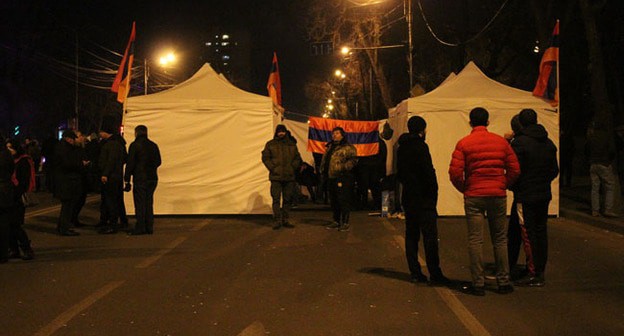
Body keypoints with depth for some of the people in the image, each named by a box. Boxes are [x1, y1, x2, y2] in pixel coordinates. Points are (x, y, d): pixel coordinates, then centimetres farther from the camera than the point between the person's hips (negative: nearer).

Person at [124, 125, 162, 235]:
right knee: (149, 202, 11)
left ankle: (140, 228, -2)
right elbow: (158, 161, 13)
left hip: (140, 178, -6)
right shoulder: (153, 145, 8)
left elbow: (130, 163, -10)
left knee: (140, 203, -2)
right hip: (152, 178, 6)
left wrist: (127, 179, -7)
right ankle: (149, 228, 12)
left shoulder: (135, 145, -8)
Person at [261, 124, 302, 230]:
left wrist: (293, 167, -1)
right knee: (276, 199, -5)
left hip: (289, 177, 3)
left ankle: (285, 220, 16)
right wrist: (272, 168, -9)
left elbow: (297, 158, 15)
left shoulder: (292, 144, 13)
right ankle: (277, 221, -2)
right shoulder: (270, 144, 5)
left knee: (288, 199, 7)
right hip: (276, 177, -3)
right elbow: (265, 157, 2)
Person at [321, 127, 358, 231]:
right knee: (333, 201, 13)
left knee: (343, 201, -7)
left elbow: (353, 160, -15)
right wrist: (323, 169, 15)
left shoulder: (348, 147, -5)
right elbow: (324, 160, 29)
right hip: (331, 178, 8)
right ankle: (336, 221, 23)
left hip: (343, 178, -8)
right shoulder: (330, 147, 20)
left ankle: (345, 223, -2)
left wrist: (343, 167, -24)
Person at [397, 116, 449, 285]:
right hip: (424, 198, -8)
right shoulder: (420, 146, -13)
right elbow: (429, 172, -16)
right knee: (430, 235, -6)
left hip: (408, 197, 8)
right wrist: (433, 193, -8)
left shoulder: (402, 148, 12)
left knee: (411, 234, 10)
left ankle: (415, 272, 10)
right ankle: (435, 274, -6)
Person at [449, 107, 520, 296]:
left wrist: (464, 189, 6)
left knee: (475, 240, 2)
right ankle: (503, 282, 15)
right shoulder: (501, 142, 2)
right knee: (500, 239, 11)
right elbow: (515, 169, 2)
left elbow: (455, 173, -10)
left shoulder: (464, 144, -5)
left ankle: (478, 284, 2)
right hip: (498, 196, 2)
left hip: (473, 196, -2)